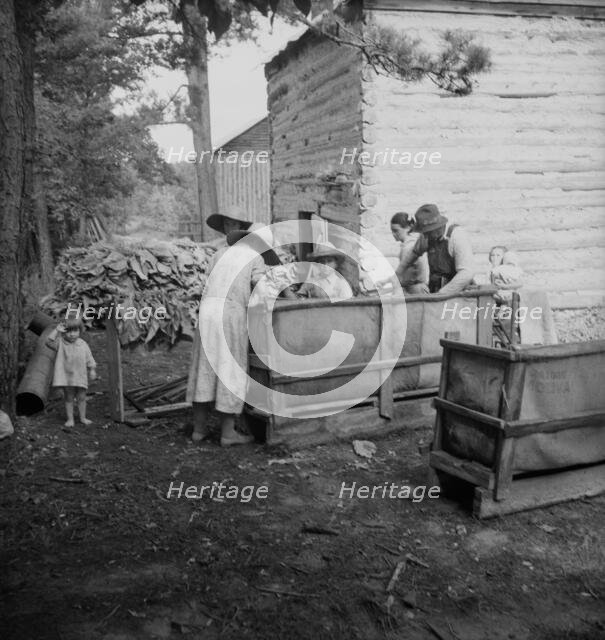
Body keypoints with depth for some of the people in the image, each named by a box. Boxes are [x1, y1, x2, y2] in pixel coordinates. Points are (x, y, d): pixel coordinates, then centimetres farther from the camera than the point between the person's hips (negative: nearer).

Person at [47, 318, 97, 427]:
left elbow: (89, 360, 8)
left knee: (81, 398, 10)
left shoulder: (83, 345, 2)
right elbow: (49, 342, -23)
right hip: (66, 376, -2)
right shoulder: (61, 343, -5)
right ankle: (70, 419, 18)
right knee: (69, 398, 8)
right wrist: (57, 330, -24)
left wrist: (92, 370, 5)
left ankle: (83, 418, 24)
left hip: (81, 376, 2)